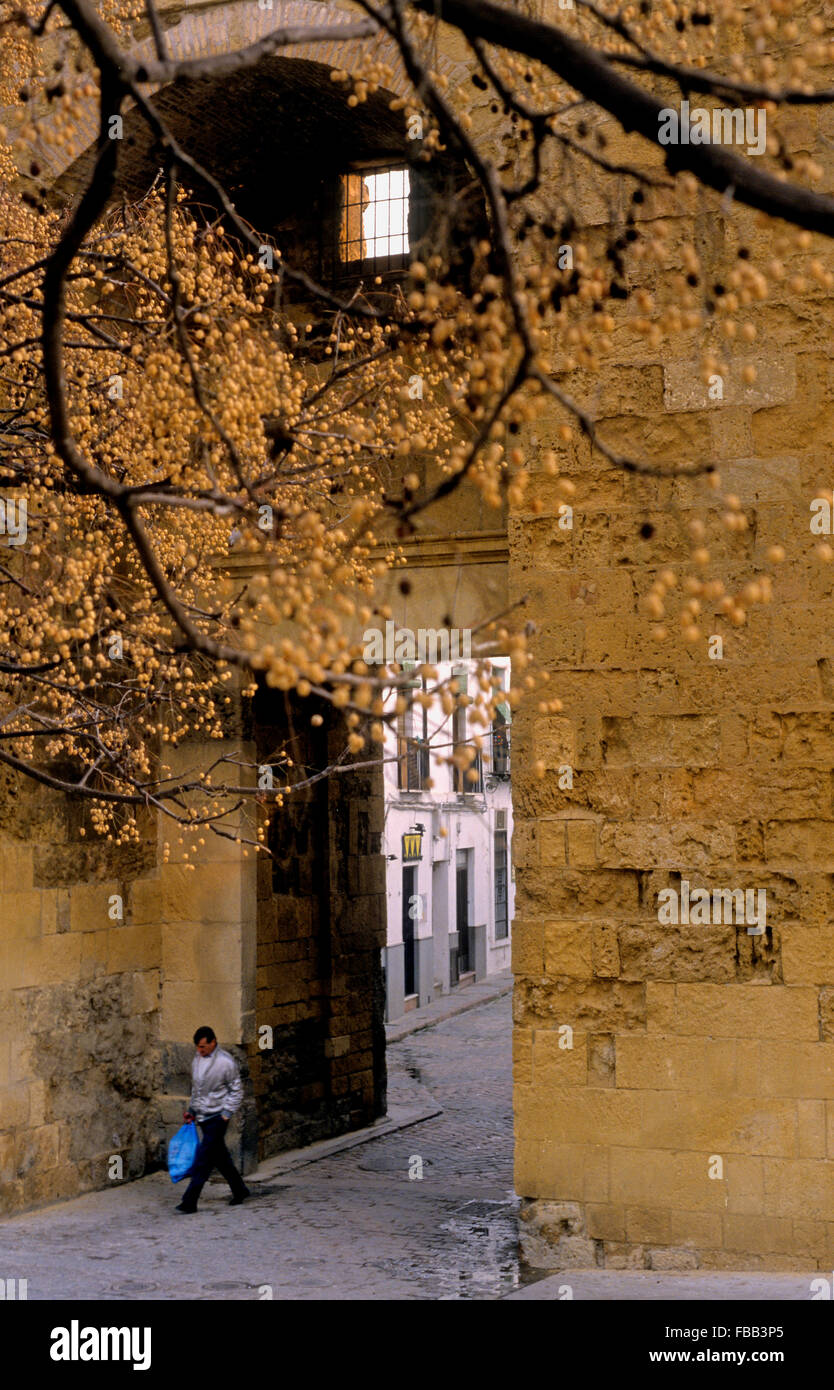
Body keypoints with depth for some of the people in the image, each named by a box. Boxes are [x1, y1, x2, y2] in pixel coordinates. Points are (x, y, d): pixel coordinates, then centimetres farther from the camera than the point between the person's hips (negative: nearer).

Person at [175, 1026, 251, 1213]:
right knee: (220, 1156, 12)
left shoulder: (226, 1062, -12)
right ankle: (240, 1191, 26)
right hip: (203, 1117, 7)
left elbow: (236, 1091, -6)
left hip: (217, 1116, -7)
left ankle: (190, 1201, -11)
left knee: (203, 1159, -10)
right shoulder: (197, 1060, 8)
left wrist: (226, 1114, -12)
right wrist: (191, 1110, 13)